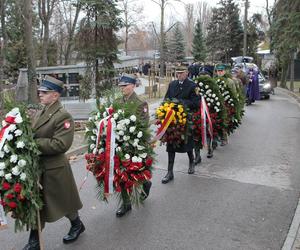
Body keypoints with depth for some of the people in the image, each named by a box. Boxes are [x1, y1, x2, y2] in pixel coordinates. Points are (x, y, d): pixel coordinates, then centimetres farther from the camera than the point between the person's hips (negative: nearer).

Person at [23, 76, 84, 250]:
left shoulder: (63, 116, -17)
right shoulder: (39, 114, 8)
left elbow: (60, 144, -25)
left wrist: (33, 143, -24)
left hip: (54, 169, -7)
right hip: (37, 167, 7)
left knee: (63, 202, 13)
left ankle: (77, 225, 40)